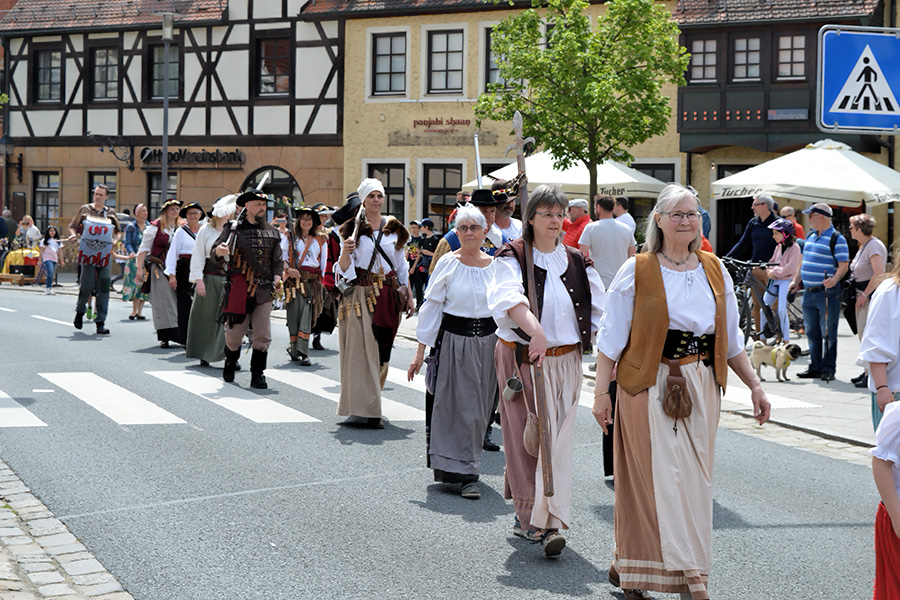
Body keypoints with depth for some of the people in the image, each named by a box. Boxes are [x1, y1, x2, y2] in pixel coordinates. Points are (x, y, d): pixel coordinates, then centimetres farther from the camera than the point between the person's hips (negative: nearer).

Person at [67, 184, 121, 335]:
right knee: (86, 286, -6)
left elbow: (118, 232, 24)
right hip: (88, 253, -1)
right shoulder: (85, 210, 10)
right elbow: (72, 226, 16)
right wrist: (73, 234, -6)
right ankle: (80, 311, 24)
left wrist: (115, 240, 3)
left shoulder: (111, 213, 14)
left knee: (103, 289, -4)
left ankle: (100, 323, 1)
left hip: (104, 255, 2)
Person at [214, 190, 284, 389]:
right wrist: (219, 251, -23)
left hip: (264, 291, 2)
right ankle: (230, 364, 32)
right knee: (234, 333, 5)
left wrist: (277, 277, -3)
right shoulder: (233, 229, 2)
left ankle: (257, 374, 9)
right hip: (238, 289, -2)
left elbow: (278, 260, 15)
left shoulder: (272, 232, 11)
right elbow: (215, 251, 1)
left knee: (263, 336, -2)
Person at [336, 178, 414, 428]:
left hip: (388, 296, 4)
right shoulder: (353, 229, 2)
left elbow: (402, 267, 17)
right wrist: (345, 251, -23)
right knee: (361, 349, -9)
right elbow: (344, 269, -3)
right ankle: (360, 409, -10)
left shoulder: (394, 229, 12)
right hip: (360, 295, -4)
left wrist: (409, 296, 12)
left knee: (382, 350, 4)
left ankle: (372, 407, 16)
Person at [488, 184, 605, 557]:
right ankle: (530, 516, 9)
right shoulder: (513, 258, -4)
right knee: (529, 438, -1)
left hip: (566, 361, 3)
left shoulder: (576, 262, 10)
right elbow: (509, 296, -25)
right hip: (522, 360, -3)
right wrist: (535, 330, -42)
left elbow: (600, 311, 7)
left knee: (558, 440, -2)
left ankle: (547, 519, -2)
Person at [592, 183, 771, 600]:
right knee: (659, 476, -7)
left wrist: (754, 385, 10)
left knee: (694, 478, 6)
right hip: (650, 386, -5)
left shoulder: (714, 270, 10)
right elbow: (611, 337, -4)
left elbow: (730, 339, 15)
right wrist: (601, 392, -10)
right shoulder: (636, 272, -3)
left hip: (701, 386, 5)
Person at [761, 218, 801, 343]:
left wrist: (774, 272, -11)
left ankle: (786, 341, -6)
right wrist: (769, 271, -4)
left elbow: (790, 268, -15)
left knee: (781, 311, -17)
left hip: (787, 281, -7)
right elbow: (772, 261, 17)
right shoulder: (778, 247, 14)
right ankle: (763, 340, 7)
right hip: (774, 281, 7)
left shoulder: (794, 247, -7)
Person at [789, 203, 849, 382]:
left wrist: (834, 280, -30)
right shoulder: (810, 237, 16)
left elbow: (844, 265, -14)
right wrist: (796, 280, 19)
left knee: (828, 333, -3)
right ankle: (815, 367, 17)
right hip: (809, 292, 8)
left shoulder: (837, 239, -8)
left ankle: (828, 369, 4)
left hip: (827, 293, -8)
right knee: (812, 332, 10)